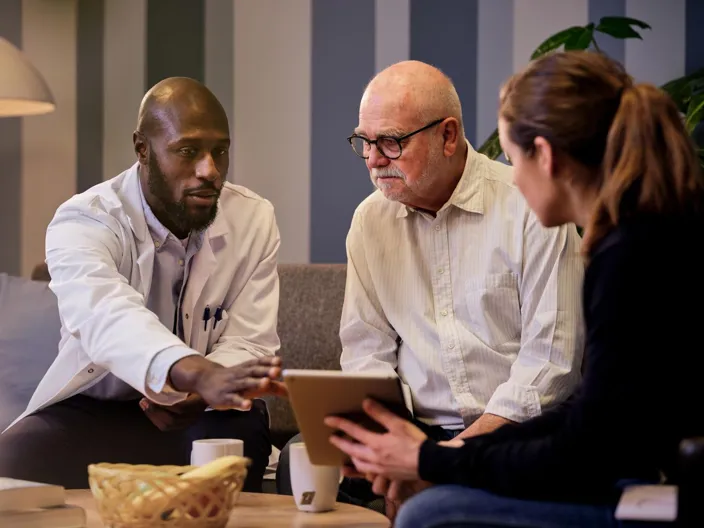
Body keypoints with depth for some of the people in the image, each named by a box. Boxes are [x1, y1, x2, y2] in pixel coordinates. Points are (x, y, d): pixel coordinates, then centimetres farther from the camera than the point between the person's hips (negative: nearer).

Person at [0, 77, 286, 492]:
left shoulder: (255, 220, -3)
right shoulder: (82, 222, -16)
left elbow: (250, 341, -9)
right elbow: (109, 317, -37)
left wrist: (194, 395, -34)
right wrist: (203, 376, -58)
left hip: (202, 416, 2)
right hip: (91, 411, -2)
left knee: (244, 434, -32)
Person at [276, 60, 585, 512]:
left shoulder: (530, 207, -4)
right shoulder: (370, 220, 13)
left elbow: (551, 351, -8)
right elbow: (365, 345, 15)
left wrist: (479, 436, -17)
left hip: (514, 428, -4)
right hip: (416, 427, 4)